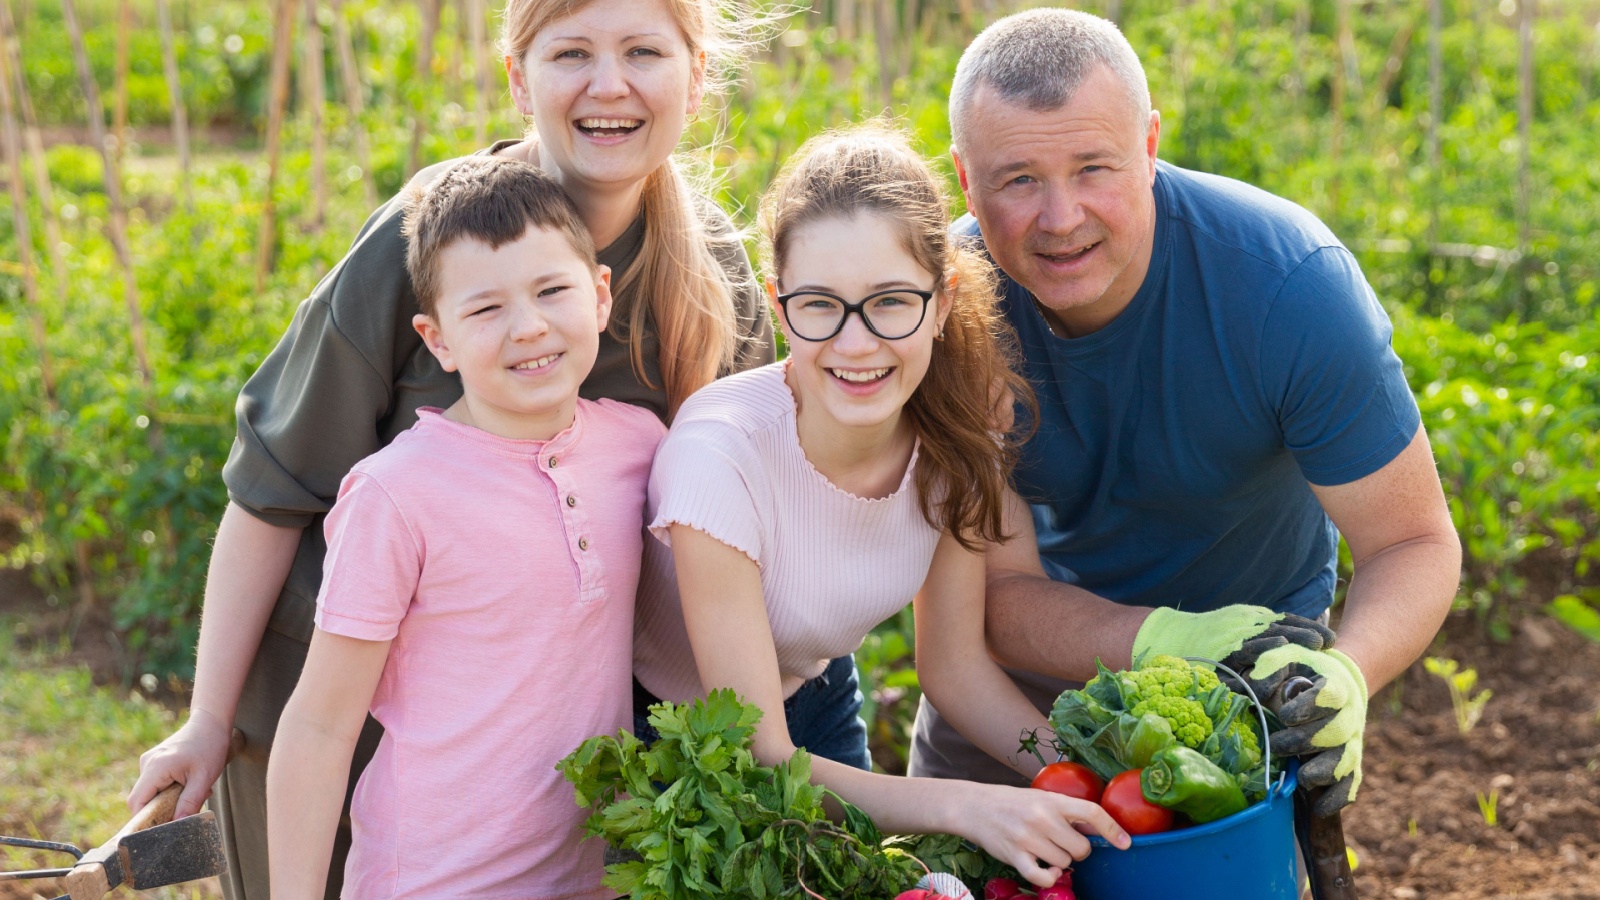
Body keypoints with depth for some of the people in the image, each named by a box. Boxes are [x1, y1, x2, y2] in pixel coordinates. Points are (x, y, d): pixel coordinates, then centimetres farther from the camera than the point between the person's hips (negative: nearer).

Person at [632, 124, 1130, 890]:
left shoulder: (950, 436, -19)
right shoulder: (721, 457, -35)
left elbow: (954, 663, -8)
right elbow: (762, 763, -33)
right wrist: (964, 805, -46)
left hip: (814, 704, 4)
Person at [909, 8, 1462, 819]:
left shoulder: (1288, 282, -31)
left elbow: (1415, 542, -23)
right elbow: (1002, 593, -23)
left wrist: (1343, 677, -46)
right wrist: (1168, 641, -44)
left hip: (1257, 638, -1)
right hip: (1046, 637, 2)